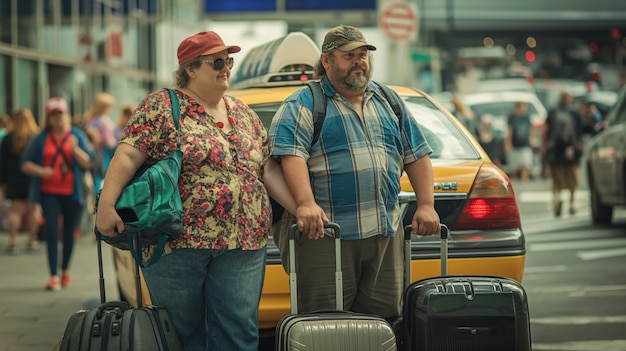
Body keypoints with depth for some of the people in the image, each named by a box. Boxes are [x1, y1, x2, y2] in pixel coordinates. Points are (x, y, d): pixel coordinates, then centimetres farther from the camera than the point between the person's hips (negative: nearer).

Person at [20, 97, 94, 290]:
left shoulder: (78, 136, 4)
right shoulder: (41, 139, 5)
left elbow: (88, 163, -3)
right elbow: (25, 164, 5)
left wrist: (75, 149, -19)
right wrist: (41, 171, -14)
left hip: (72, 193, 0)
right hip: (49, 192, 0)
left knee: (69, 232, 8)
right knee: (52, 230, -9)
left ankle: (65, 270, 27)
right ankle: (54, 276, -8)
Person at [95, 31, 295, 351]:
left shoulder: (243, 114, 16)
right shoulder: (162, 106, -1)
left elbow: (268, 169, 16)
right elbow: (127, 156, -10)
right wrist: (106, 205, -23)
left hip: (241, 245, 4)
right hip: (177, 243, -4)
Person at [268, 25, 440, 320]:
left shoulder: (389, 103, 19)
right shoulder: (303, 105, 1)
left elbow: (416, 156, 19)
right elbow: (290, 154, -13)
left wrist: (426, 205, 6)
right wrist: (306, 203, -27)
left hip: (386, 234, 6)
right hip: (325, 234, -5)